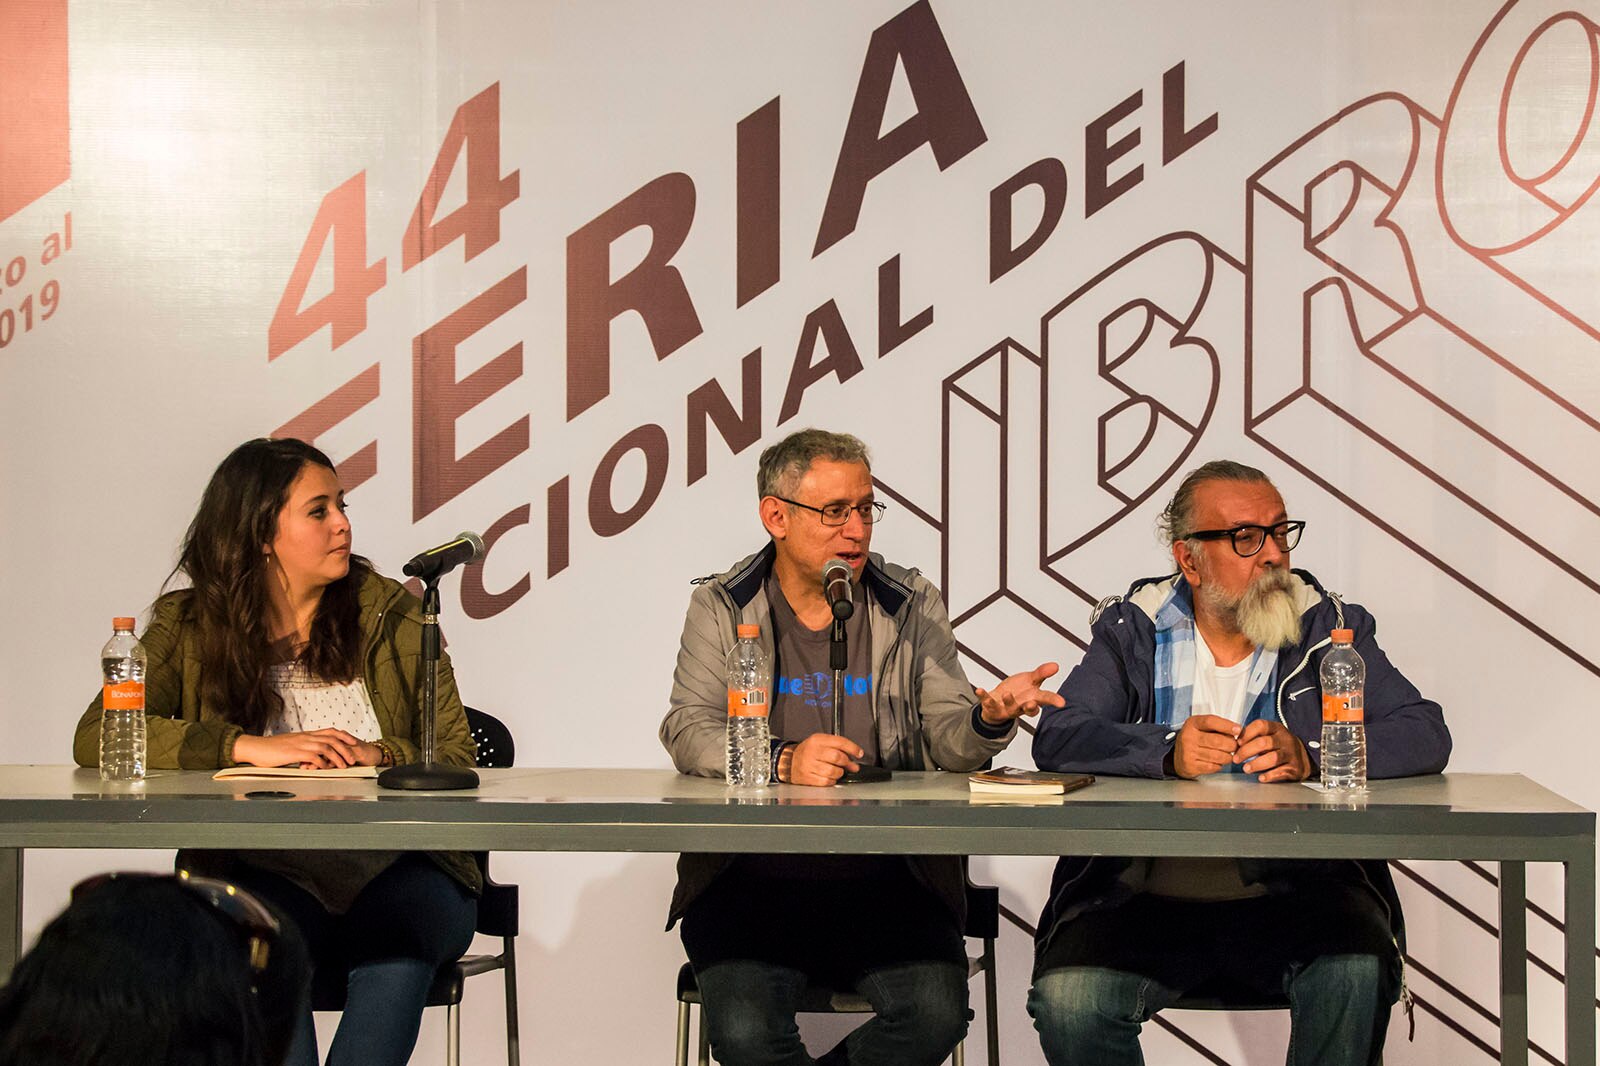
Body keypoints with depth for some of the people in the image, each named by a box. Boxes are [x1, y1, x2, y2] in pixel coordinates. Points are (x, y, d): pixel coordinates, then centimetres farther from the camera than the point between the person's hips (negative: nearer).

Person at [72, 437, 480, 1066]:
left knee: (401, 924, -34)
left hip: (395, 867, 1)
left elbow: (456, 757, 6)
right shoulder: (188, 627, 7)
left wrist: (374, 756, -17)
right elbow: (96, 737, -9)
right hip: (261, 868, -1)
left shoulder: (390, 615, 9)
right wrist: (248, 747, -19)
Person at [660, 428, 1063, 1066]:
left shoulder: (912, 607, 12)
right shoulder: (721, 608, 8)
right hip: (751, 879, -1)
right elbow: (689, 732, -3)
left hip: (885, 879, 1)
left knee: (935, 1014, -25)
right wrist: (783, 762, -21)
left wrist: (987, 719, -18)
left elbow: (945, 741, 7)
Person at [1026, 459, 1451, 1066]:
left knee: (1357, 975, -31)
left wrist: (1307, 754, -18)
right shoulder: (1134, 630, 9)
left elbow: (1426, 736, 0)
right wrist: (1169, 750, -23)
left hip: (1293, 897, 0)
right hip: (1147, 898, 0)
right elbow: (1057, 739, -5)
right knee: (1067, 996, -28)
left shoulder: (1330, 629, 10)